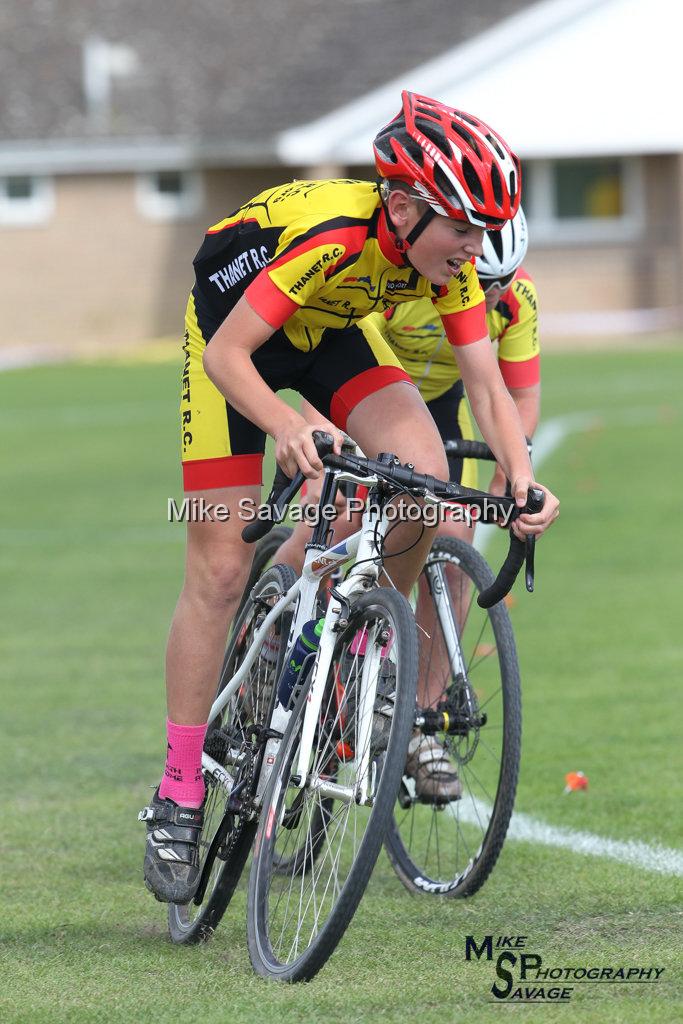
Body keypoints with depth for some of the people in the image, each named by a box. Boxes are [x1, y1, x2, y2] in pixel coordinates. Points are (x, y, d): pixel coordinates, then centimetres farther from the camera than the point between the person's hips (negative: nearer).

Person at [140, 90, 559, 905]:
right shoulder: (330, 234, -38)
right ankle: (178, 796, -1)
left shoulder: (448, 260, -19)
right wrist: (286, 426, -54)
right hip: (231, 333, -5)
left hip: (328, 333, 5)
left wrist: (522, 478, -33)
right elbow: (225, 355, -37)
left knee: (425, 474, -22)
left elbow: (487, 386, -16)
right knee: (220, 570, -8)